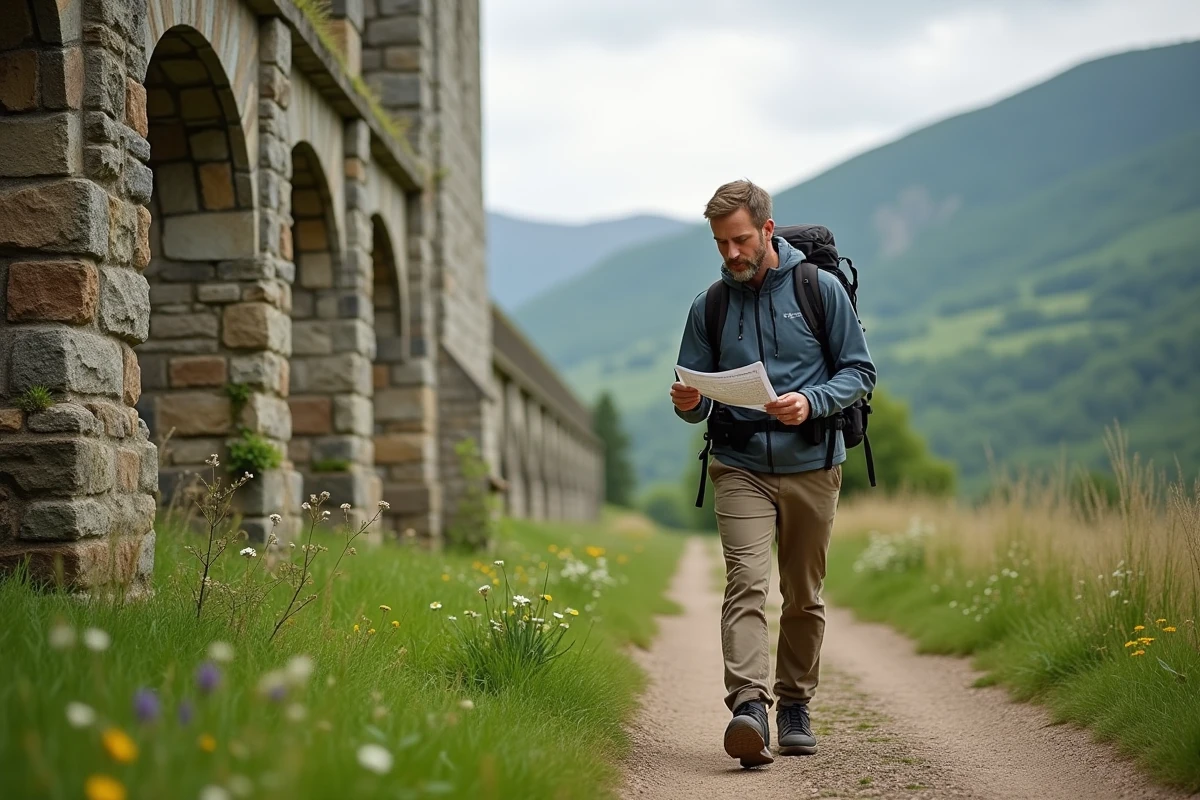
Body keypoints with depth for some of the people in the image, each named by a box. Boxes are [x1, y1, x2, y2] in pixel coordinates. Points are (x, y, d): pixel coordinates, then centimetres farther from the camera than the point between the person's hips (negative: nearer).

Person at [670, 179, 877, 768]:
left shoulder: (820, 288, 1)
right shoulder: (709, 306, 7)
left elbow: (859, 371, 1)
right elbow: (700, 397, 11)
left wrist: (812, 402, -17)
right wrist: (690, 404, -13)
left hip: (811, 465, 0)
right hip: (741, 468, 0)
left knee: (803, 596, 9)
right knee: (746, 582, -18)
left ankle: (795, 705, 25)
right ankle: (749, 708, -27)